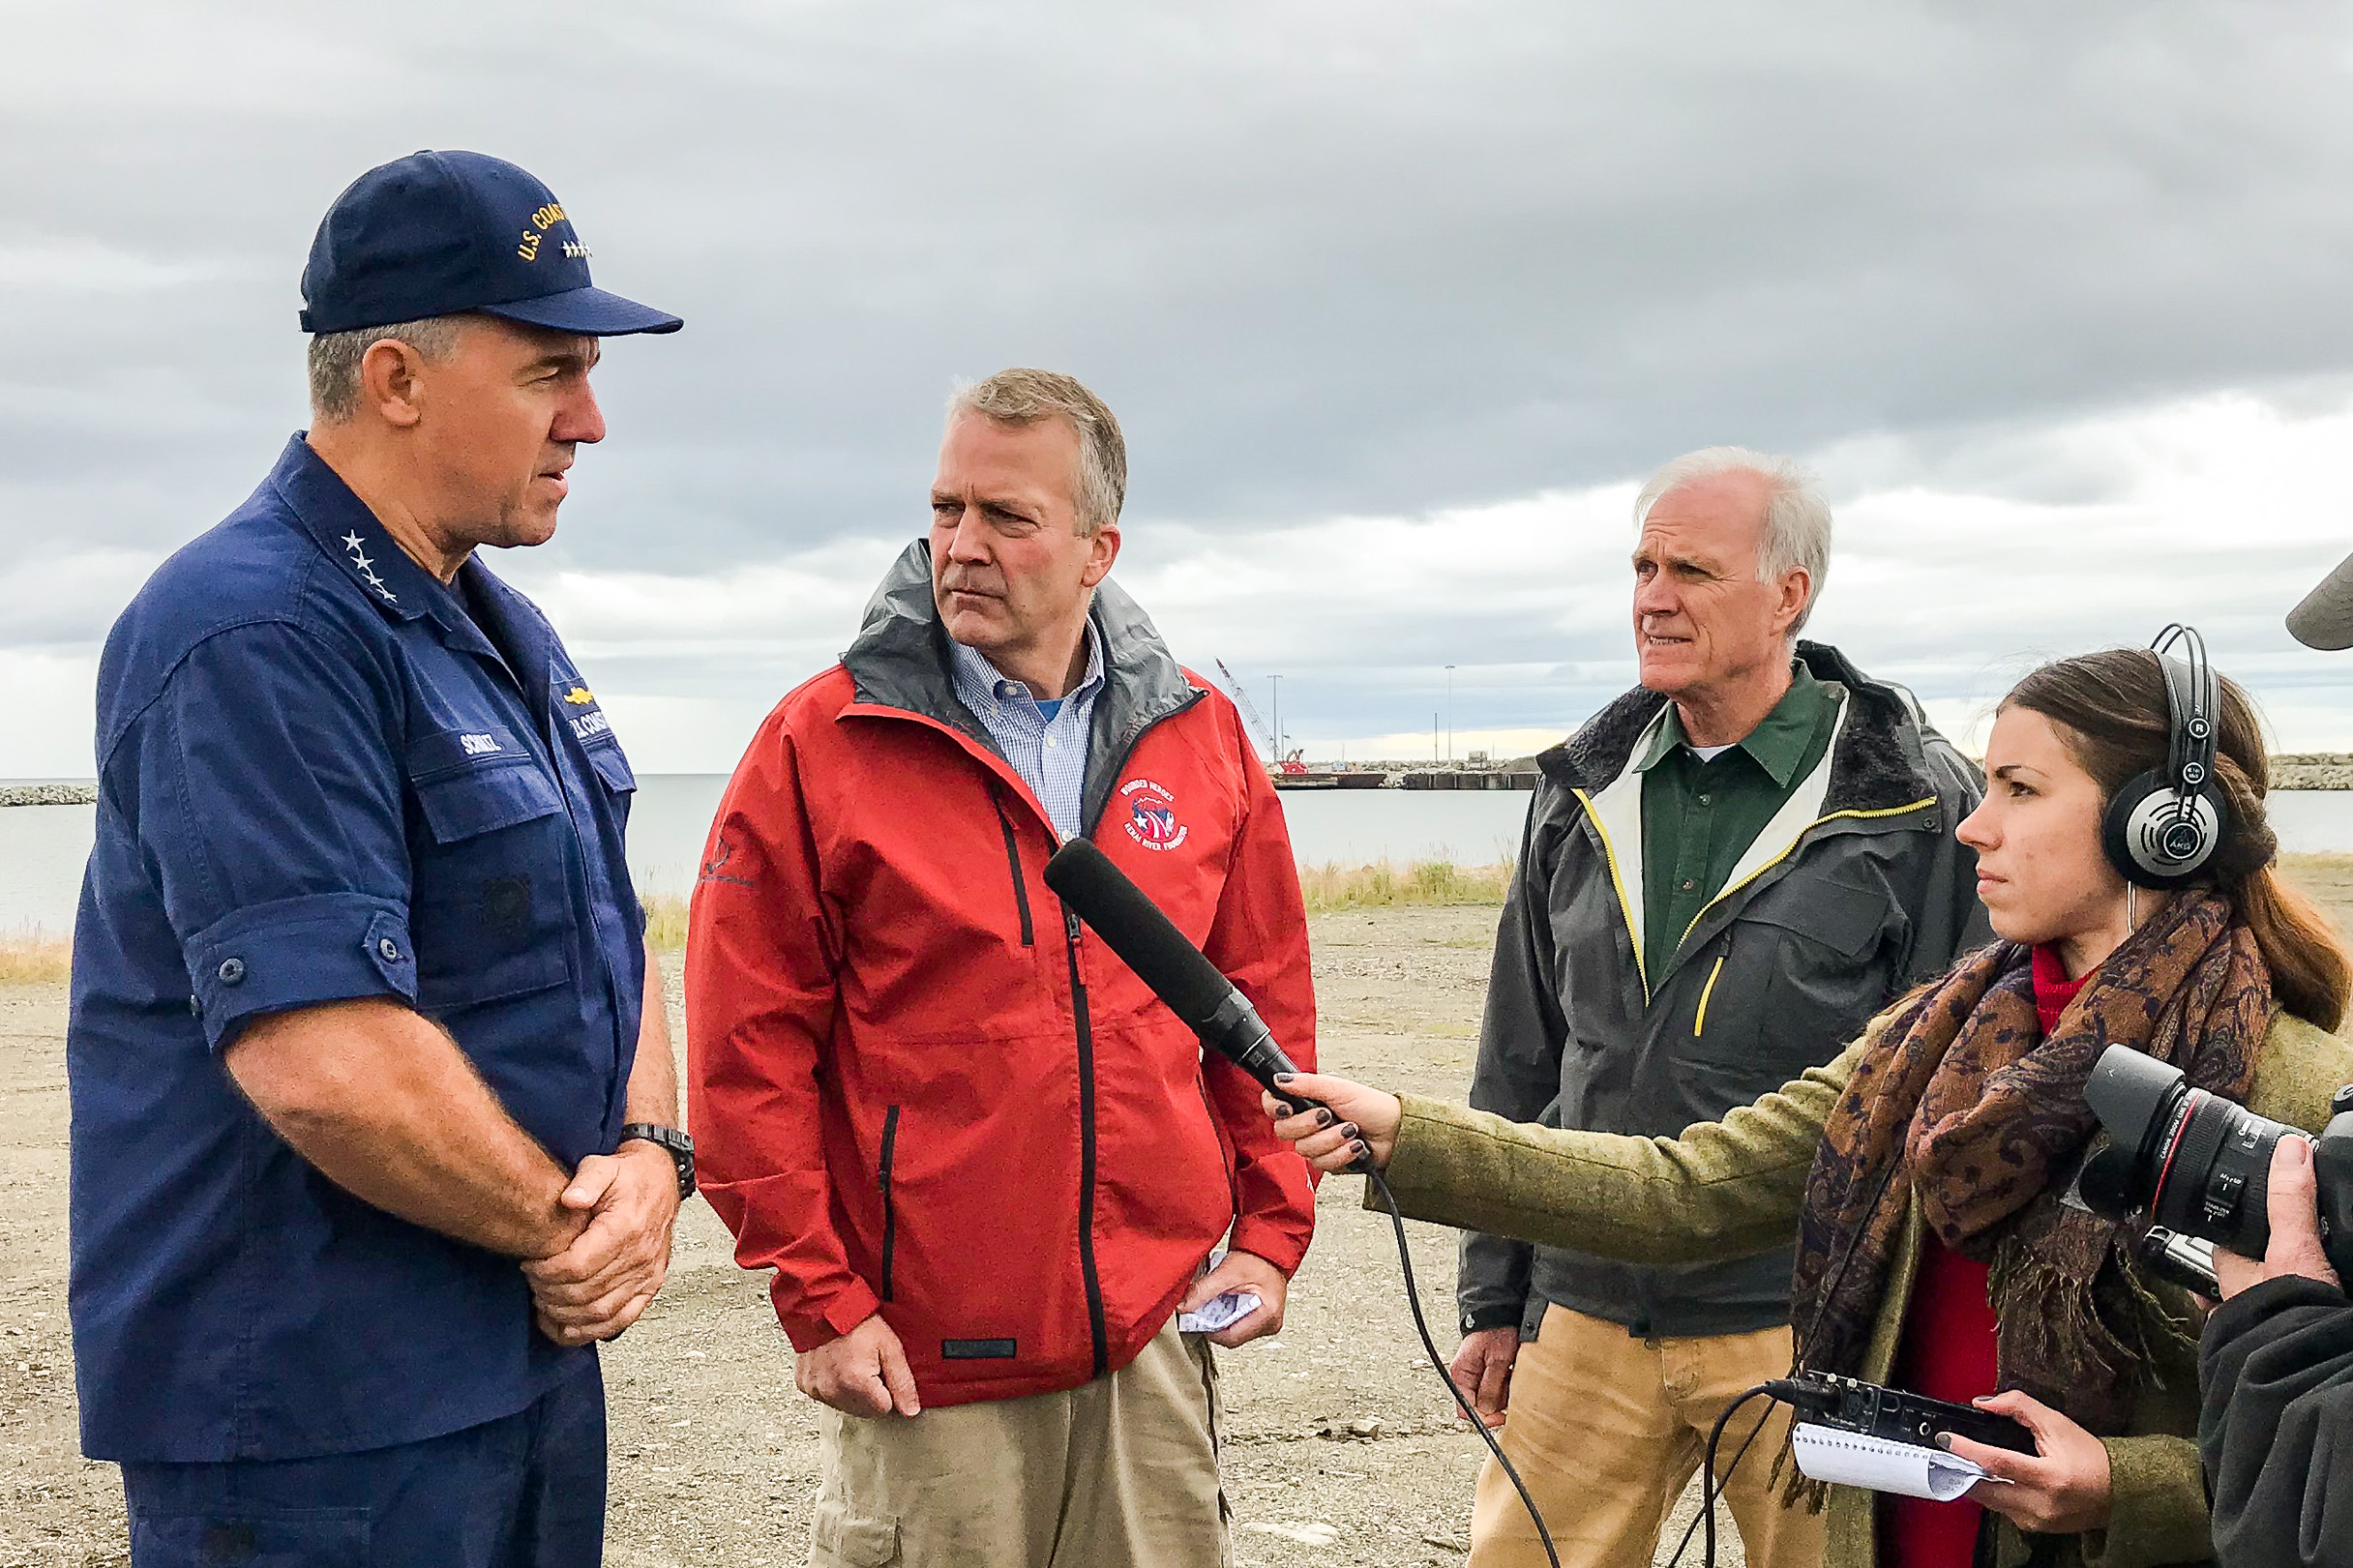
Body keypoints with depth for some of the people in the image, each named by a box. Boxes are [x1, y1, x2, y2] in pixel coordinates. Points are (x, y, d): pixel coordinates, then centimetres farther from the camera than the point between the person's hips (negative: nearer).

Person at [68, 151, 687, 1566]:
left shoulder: (509, 633, 13)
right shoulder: (259, 638, -20)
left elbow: (612, 937, 15)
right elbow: (323, 1060, -28)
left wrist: (649, 1158, -4)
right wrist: (562, 1223, -13)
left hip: (530, 1355, 9)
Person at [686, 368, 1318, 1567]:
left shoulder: (1200, 737, 6)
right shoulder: (820, 744, -5)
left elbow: (1267, 1007, 13)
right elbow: (747, 1050, -6)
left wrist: (1269, 1229, 7)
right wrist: (817, 1298, -8)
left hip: (1157, 1332, 3)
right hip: (922, 1357, -3)